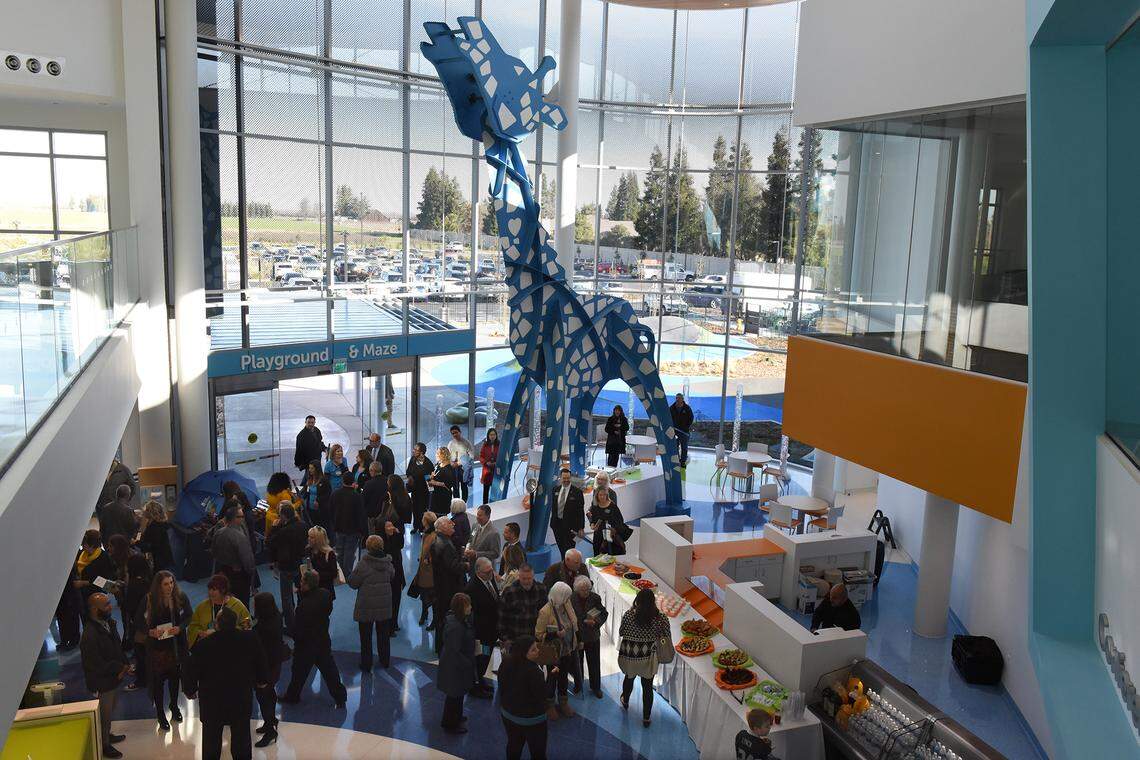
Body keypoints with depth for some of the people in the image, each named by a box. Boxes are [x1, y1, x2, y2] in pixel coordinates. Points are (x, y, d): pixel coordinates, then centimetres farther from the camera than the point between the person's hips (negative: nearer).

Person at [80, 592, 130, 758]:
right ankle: (104, 745, 36)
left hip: (114, 677, 8)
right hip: (102, 683, -7)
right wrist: (120, 669, -18)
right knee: (104, 713, 14)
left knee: (110, 709, 27)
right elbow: (97, 665, -27)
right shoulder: (90, 635, -33)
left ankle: (107, 735, 50)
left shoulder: (109, 622, -6)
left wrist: (125, 665, -7)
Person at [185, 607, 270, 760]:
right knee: (242, 736, 16)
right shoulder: (250, 639, -14)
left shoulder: (204, 645, -19)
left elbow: (193, 671, -9)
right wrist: (262, 680, 18)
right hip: (242, 698, 1)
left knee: (211, 738, 17)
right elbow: (261, 661, 0)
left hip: (212, 701, -1)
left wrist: (190, 690, 10)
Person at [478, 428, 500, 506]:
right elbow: (481, 456, 5)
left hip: (497, 470, -1)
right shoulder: (485, 445, 3)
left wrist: (497, 463, -13)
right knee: (486, 489, 7)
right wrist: (486, 462, -12)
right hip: (487, 470, 1)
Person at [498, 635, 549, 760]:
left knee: (514, 745, 27)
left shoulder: (506, 663, -10)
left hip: (508, 713, 7)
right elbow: (543, 695, -25)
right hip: (531, 719, -7)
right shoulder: (533, 671, -34)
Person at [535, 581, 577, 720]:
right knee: (552, 678, 15)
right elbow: (539, 634, -19)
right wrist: (555, 634, -32)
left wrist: (576, 642, 11)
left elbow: (574, 624, 6)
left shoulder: (566, 604, -10)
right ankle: (550, 705, 37)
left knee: (564, 677, 23)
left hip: (568, 650, 5)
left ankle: (563, 702, 43)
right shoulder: (545, 612, -28)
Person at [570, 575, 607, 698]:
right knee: (577, 663, 19)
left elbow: (604, 613, -3)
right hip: (576, 637, -1)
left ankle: (595, 687, 33)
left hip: (593, 637, 1)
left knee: (594, 663, 13)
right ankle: (578, 685, 41)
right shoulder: (571, 599, -19)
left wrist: (596, 622, -20)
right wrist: (584, 622, -22)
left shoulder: (595, 598, -12)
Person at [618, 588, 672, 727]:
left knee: (629, 678, 28)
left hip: (629, 654, 1)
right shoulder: (660, 617, -17)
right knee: (647, 686, 13)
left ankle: (625, 701, 53)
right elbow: (667, 637, -8)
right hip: (648, 657, -1)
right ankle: (646, 718, 21)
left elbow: (621, 633, -5)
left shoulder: (628, 614, -18)